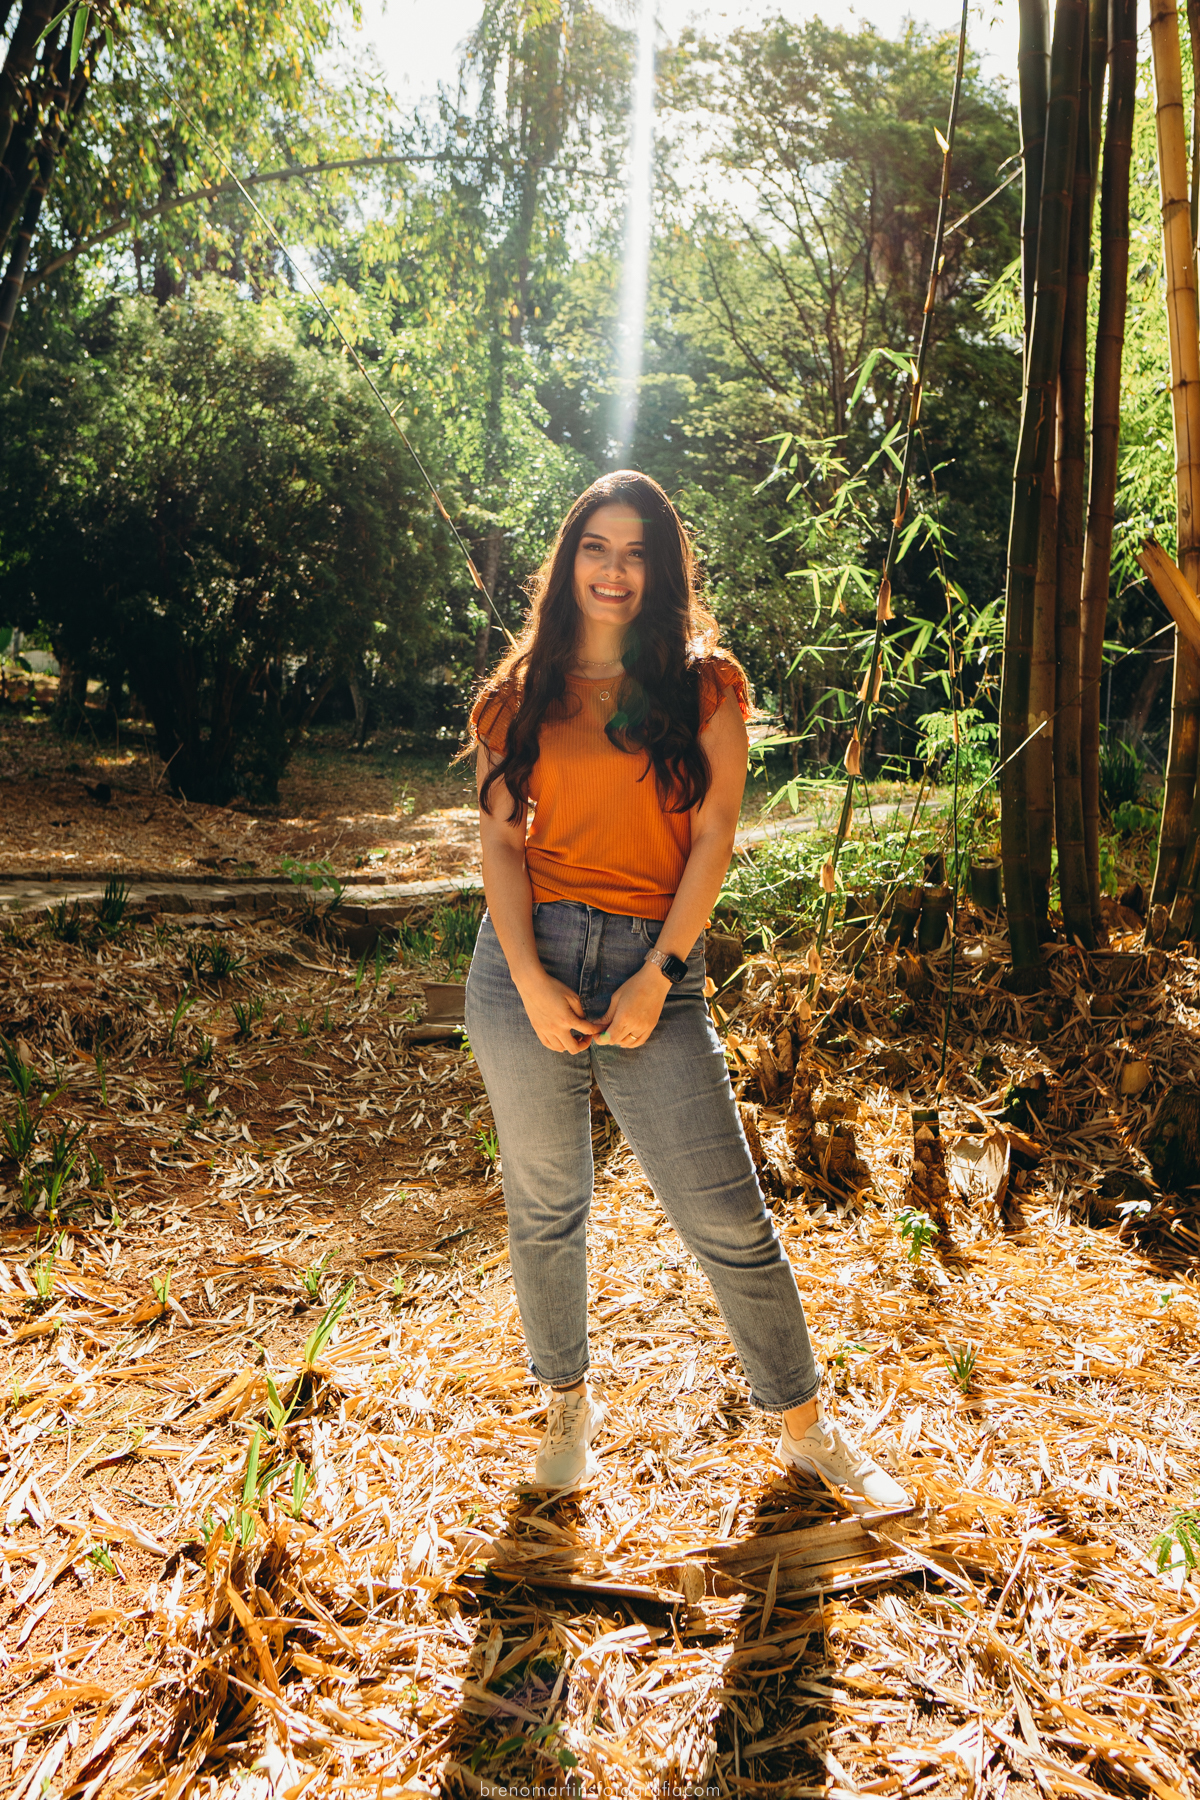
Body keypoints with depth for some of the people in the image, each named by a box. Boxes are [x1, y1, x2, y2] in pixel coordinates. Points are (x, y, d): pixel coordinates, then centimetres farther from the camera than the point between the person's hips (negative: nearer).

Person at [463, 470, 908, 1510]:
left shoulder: (705, 683, 6)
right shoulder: (523, 693, 10)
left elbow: (713, 838, -1)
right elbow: (501, 840, 4)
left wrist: (656, 976, -10)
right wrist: (530, 982, -9)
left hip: (655, 966, -2)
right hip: (527, 962, 2)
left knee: (730, 1220, 0)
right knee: (545, 1210, 12)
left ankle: (809, 1431, 21)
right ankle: (570, 1404, 35)